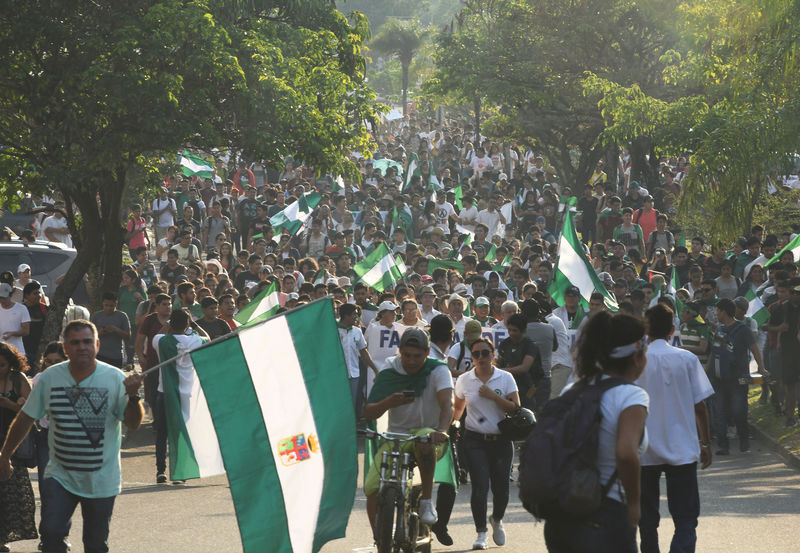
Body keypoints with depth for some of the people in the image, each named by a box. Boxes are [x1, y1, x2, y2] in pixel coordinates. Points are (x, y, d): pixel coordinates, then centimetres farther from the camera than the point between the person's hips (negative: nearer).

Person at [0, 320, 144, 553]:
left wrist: (133, 396, -29)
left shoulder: (115, 378, -7)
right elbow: (25, 419, 7)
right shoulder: (49, 378, -2)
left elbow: (134, 423, -11)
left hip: (102, 480, -1)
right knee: (51, 532, -16)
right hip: (60, 476, 1)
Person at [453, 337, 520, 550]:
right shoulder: (464, 381, 5)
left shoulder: (505, 378, 1)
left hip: (501, 441, 0)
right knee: (480, 486, -12)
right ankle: (481, 533, -5)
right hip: (475, 441, 0)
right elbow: (458, 407, 20)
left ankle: (497, 520, 34)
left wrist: (493, 396, -15)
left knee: (501, 487, 3)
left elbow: (515, 408, -6)